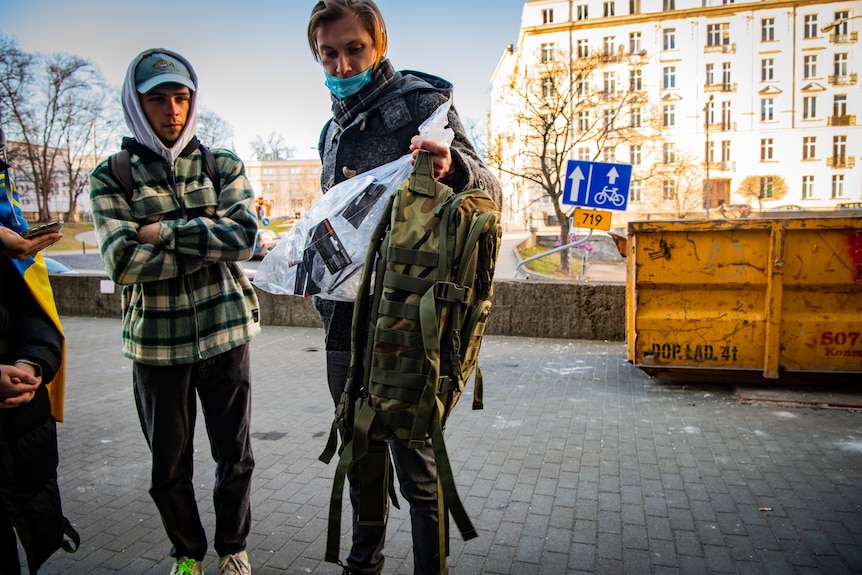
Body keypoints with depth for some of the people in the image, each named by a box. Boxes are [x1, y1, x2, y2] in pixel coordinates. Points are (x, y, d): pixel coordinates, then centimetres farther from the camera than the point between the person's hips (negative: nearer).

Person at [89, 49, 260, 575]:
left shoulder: (225, 166, 5)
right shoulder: (111, 176, 1)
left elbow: (245, 235, -11)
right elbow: (123, 261, -13)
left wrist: (166, 230, -14)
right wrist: (211, 245, -13)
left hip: (226, 332, 1)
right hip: (157, 340, 0)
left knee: (235, 456, 12)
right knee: (170, 467, 13)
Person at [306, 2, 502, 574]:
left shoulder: (418, 100, -5)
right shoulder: (335, 128, 18)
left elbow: (490, 189, -14)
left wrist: (452, 168, -34)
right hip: (345, 312, 8)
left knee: (414, 459, 1)